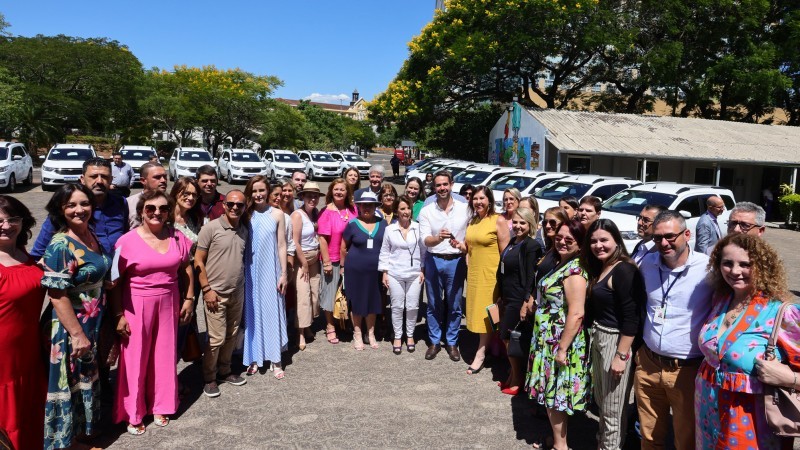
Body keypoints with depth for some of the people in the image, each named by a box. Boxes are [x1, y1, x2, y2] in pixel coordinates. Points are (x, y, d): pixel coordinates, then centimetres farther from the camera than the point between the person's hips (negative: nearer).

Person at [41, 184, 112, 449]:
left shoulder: (90, 236, 2)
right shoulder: (60, 246, -22)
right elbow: (57, 295, -23)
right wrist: (77, 334, -22)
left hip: (93, 325, 8)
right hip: (70, 328, -8)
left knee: (86, 381, 21)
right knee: (69, 385, 7)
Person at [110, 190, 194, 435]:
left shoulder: (177, 237, -1)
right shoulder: (128, 241, -12)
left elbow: (186, 269, 11)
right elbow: (115, 281, -8)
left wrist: (189, 298, 7)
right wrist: (119, 315, -10)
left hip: (169, 303, 4)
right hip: (137, 305, -3)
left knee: (165, 356, 13)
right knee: (135, 359, 7)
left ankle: (160, 407, 31)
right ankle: (132, 414, 24)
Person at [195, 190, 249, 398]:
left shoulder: (244, 230, 7)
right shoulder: (211, 228, -10)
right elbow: (198, 261, -9)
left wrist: (244, 287, 12)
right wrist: (207, 289, -13)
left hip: (237, 293, 6)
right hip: (216, 293, -5)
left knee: (232, 336, 14)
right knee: (217, 338, -2)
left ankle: (224, 371, 31)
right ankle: (209, 378, 16)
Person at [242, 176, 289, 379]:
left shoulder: (277, 214, -1)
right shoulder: (246, 215, 1)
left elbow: (282, 245, 0)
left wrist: (284, 273, -4)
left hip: (271, 271, -1)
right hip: (251, 271, 1)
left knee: (273, 311, 4)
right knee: (253, 312, 8)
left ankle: (275, 359, 12)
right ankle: (254, 357, 20)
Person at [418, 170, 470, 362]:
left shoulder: (465, 209, 0)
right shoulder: (426, 211, -1)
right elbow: (425, 240, -11)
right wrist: (438, 238, -31)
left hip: (456, 261, 0)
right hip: (434, 260, 0)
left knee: (454, 305, 7)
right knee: (434, 305, 10)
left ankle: (452, 342, 22)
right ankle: (434, 342, 24)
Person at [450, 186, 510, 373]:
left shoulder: (498, 221, -9)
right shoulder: (472, 221, 11)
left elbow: (505, 252, -11)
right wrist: (460, 245, -3)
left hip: (490, 274, -7)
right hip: (474, 273, 7)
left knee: (486, 313, -3)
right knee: (478, 311, 10)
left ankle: (480, 355, 2)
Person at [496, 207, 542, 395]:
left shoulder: (531, 246, -15)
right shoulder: (512, 243, 10)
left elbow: (530, 277, -19)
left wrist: (526, 303, -21)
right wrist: (501, 296, 18)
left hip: (519, 300, -8)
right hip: (508, 298, 8)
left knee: (509, 338, -1)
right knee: (510, 338, 14)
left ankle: (517, 381, 13)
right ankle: (513, 375, 27)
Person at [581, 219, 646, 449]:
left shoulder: (624, 270, -19)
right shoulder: (599, 269, 9)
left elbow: (631, 318, -22)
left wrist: (621, 355, -21)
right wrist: (593, 338, 6)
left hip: (617, 341, -9)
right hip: (598, 338, 9)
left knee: (613, 409, 8)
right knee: (601, 401, 22)